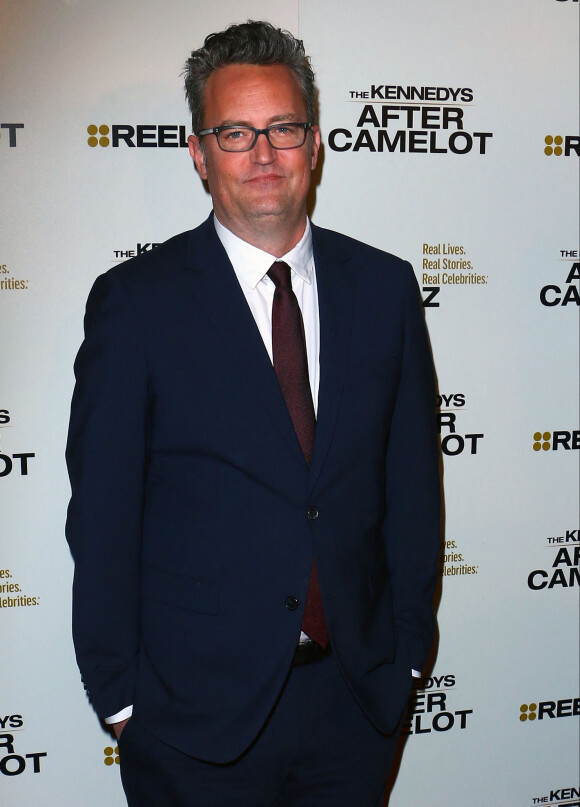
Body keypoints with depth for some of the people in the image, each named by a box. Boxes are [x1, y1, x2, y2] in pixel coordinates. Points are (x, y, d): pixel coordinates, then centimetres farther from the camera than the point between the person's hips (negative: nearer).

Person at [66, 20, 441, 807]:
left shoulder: (385, 286, 1)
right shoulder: (134, 301, -8)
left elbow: (411, 480, 5)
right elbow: (102, 515, -6)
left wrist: (408, 649, 4)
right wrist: (119, 693, -6)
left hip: (358, 695, 3)